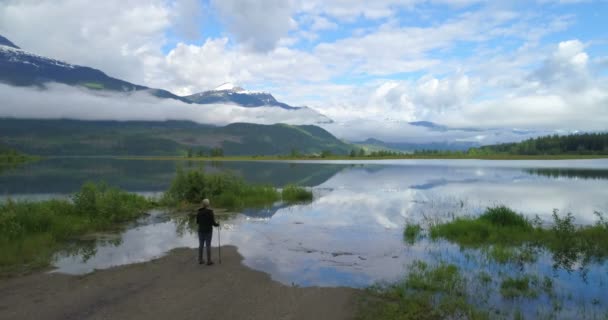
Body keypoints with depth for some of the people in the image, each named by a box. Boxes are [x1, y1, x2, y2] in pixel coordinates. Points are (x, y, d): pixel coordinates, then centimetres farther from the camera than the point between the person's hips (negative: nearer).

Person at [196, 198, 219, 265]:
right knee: (208, 245, 2)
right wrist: (217, 224, 7)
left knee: (201, 245, 13)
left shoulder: (199, 212, -1)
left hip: (201, 230, 4)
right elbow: (213, 222, -15)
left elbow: (197, 222, 5)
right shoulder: (210, 212, -15)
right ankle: (209, 261, 8)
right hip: (208, 231, -4)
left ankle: (200, 260, 18)